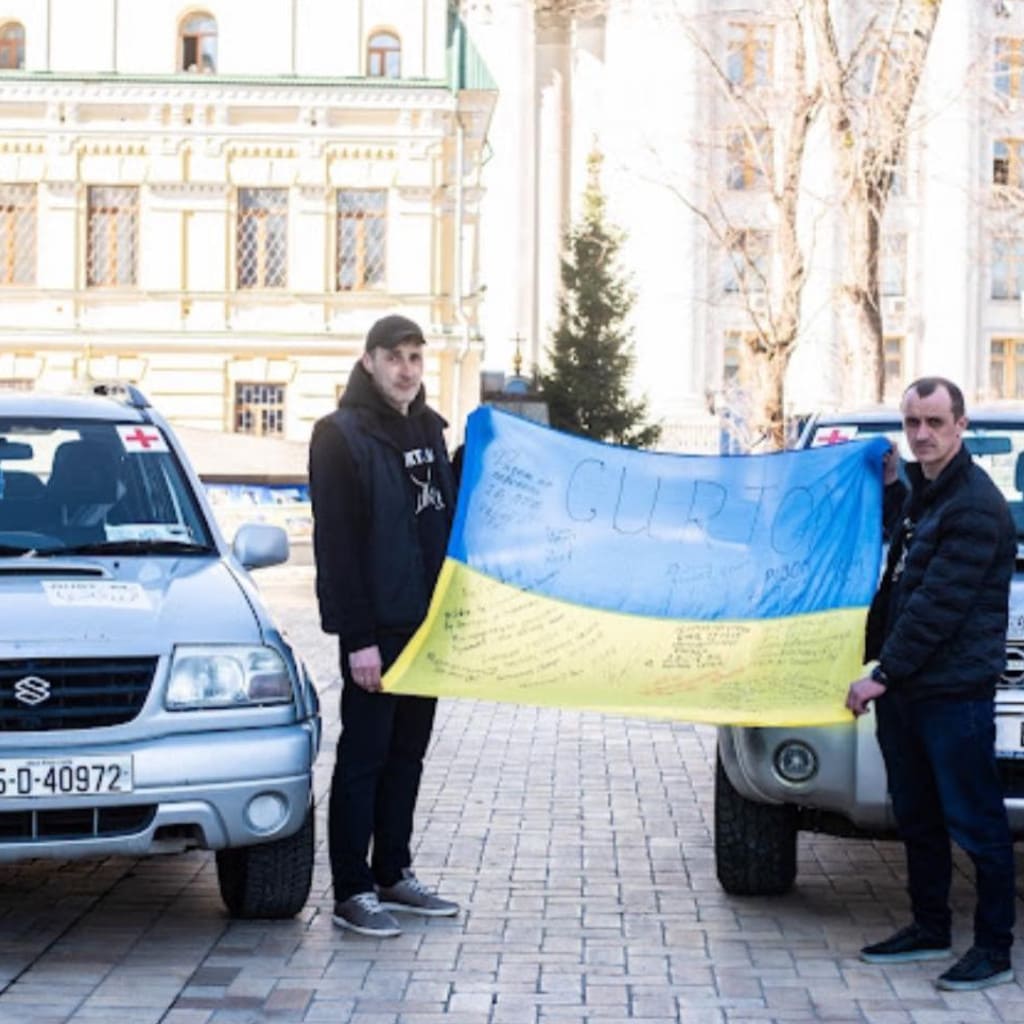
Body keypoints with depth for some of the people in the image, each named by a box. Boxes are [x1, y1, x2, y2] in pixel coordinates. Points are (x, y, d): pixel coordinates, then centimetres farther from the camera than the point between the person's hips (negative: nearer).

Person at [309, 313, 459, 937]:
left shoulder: (428, 429, 13)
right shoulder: (342, 436, -9)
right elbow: (336, 544, -14)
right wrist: (358, 638, -18)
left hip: (426, 623, 7)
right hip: (375, 628, -7)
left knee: (408, 752, 13)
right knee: (364, 756, -2)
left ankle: (393, 874, 23)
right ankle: (353, 892, 3)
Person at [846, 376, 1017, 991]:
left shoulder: (975, 504, -15)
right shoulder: (915, 492, 15)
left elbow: (939, 604, -20)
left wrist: (885, 674, -18)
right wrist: (879, 666, 11)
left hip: (956, 692, -9)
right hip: (903, 687, 9)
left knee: (975, 823, -2)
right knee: (917, 818, 17)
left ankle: (995, 949, 5)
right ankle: (930, 929, 28)